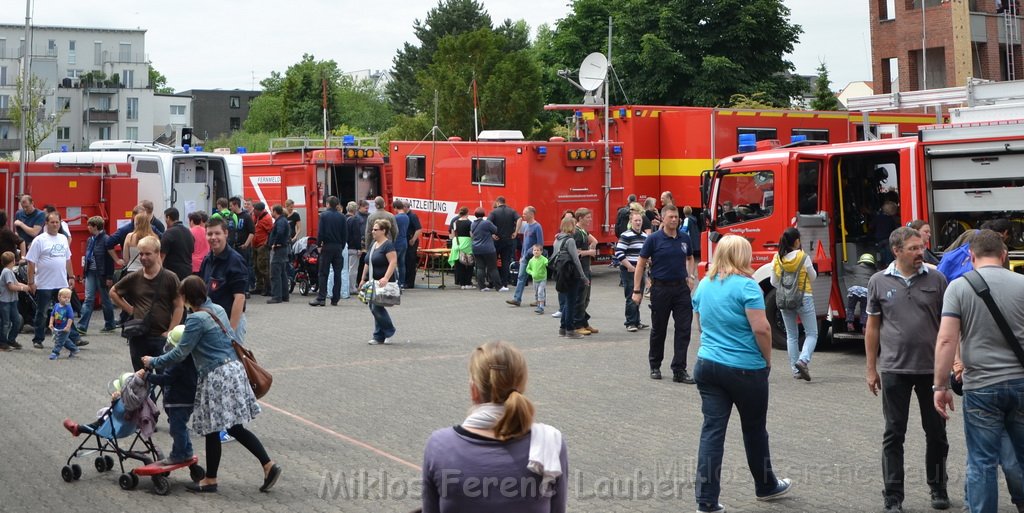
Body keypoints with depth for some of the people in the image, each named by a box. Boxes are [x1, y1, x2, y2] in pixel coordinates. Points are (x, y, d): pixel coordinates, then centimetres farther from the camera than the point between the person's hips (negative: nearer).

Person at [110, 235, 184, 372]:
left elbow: (179, 307, -3)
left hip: (161, 337, -3)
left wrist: (169, 332, -9)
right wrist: (129, 309, 8)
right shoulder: (134, 278, 5)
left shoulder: (170, 278, -4)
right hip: (138, 337, 3)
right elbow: (113, 292, 20)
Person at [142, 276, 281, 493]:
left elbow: (180, 353, -12)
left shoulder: (197, 319, -14)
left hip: (216, 377, -9)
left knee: (212, 430, 4)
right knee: (235, 428, 12)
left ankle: (210, 480, 16)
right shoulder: (218, 309, 11)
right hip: (233, 370, 9)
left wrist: (153, 362, 1)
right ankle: (269, 465, 5)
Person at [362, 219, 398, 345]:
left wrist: (386, 278, -31)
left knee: (377, 308, -12)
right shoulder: (373, 244, 15)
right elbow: (368, 263, 21)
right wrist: (363, 279, 19)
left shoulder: (388, 245, -12)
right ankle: (379, 337, 13)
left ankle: (389, 331, 6)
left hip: (382, 283, -9)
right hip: (372, 282, 9)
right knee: (373, 308, 7)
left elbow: (393, 262, -21)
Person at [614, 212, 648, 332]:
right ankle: (630, 323, -1)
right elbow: (619, 253, -18)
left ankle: (636, 321, 20)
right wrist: (630, 267, -18)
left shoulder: (645, 236, 12)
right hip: (629, 271, -7)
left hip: (641, 271, 7)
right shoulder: (626, 236, -13)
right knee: (631, 298, -7)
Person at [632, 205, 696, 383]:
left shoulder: (684, 238, 5)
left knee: (683, 329, -2)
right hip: (661, 288, -3)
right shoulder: (653, 239, -6)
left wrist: (690, 276, 7)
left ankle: (679, 370, 1)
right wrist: (636, 291, -8)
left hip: (681, 288, 3)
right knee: (658, 330, 9)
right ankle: (655, 366, 24)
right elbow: (641, 264, -4)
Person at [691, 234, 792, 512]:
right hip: (745, 369, -5)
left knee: (712, 429, 3)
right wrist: (768, 359, -4)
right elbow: (761, 329, -18)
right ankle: (765, 486, 33)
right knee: (754, 428, 14)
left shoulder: (704, 284, 7)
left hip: (707, 365, 5)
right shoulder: (745, 285, -14)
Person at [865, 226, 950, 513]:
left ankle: (938, 488, 28)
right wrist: (871, 369, 4)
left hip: (932, 368, 1)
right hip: (895, 370, -1)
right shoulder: (879, 282, 1)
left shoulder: (936, 280, 1)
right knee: (894, 434, 3)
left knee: (936, 433, 11)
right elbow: (873, 327, 6)